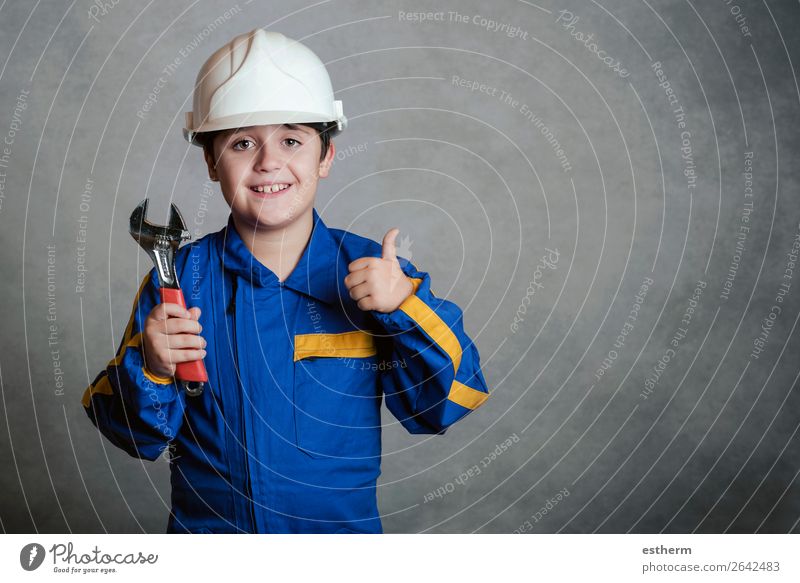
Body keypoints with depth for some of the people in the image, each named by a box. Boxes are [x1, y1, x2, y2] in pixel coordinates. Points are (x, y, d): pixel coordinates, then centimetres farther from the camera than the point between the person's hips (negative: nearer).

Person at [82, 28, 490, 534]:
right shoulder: (179, 277, -10)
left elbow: (443, 407, -12)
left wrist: (406, 308, -24)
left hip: (342, 525, 0)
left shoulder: (376, 275, -10)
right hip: (207, 525, 0)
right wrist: (150, 372, -24)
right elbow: (140, 435, -5)